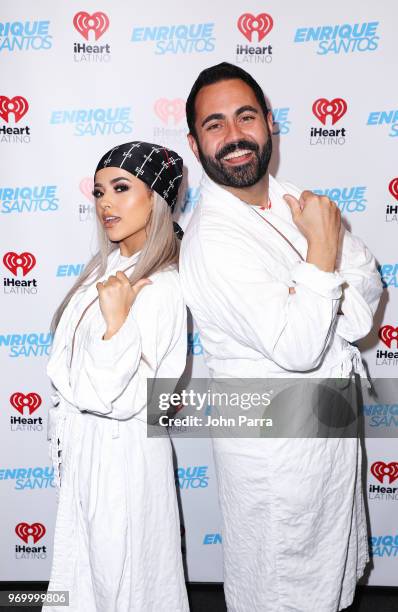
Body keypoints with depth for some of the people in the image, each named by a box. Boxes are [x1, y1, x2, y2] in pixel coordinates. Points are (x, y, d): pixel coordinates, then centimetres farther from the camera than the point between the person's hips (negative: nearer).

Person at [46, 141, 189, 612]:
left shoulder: (161, 286, -24)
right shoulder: (107, 266, 3)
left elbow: (119, 398, -26)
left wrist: (117, 321, -36)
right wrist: (65, 424, 17)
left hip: (120, 445, -8)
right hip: (83, 439, 8)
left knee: (121, 570, 14)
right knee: (88, 561, 26)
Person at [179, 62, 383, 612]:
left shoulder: (296, 200, 0)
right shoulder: (212, 239, -25)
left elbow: (368, 281, 0)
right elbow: (296, 348, -31)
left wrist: (328, 306, -20)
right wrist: (324, 248, -24)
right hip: (276, 447, -7)